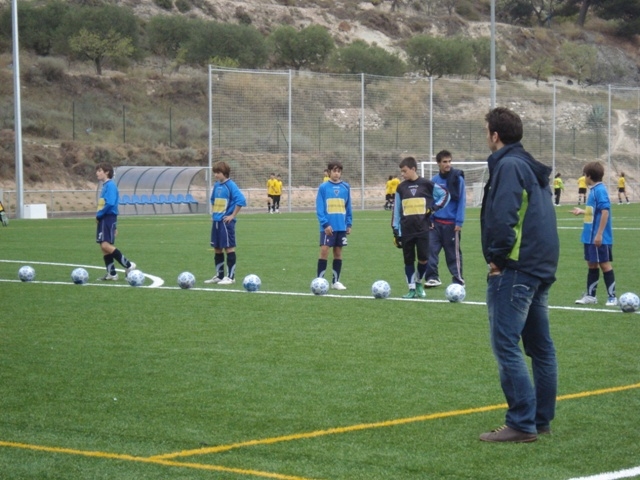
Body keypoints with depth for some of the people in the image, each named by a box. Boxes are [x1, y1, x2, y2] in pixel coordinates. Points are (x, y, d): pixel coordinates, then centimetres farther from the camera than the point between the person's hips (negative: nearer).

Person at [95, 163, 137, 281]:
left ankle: (128, 265, -9)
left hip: (109, 218, -10)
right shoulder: (105, 186, 17)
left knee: (106, 245, -17)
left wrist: (99, 214, -13)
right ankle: (111, 273, 10)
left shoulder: (110, 185, -11)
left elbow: (110, 203, -22)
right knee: (104, 247, 7)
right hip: (103, 219, 10)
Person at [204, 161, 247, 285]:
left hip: (226, 222, -8)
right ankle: (219, 276, 21)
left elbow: (241, 200, -21)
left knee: (229, 248, -3)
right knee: (217, 249, 12)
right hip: (216, 221, 8)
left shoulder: (230, 185, -12)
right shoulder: (216, 185, 11)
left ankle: (230, 277, 2)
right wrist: (213, 213, 15)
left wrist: (233, 215, -17)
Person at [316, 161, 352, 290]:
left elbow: (348, 207, 11)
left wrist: (349, 224, 6)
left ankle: (335, 281, 16)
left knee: (338, 252, 8)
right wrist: (325, 224, -16)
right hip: (328, 226, -4)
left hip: (341, 226, 4)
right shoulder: (323, 187, -5)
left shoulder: (345, 187, 5)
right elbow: (319, 208, -8)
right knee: (324, 251, -8)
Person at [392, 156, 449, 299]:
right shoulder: (401, 188, 6)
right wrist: (396, 231, 7)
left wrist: (434, 208, -5)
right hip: (406, 230, 2)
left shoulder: (426, 184, -1)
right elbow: (396, 210, 10)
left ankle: (418, 283, 19)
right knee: (409, 260, 3)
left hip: (422, 229, -2)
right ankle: (412, 289, 10)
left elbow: (445, 195, 9)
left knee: (423, 259, -6)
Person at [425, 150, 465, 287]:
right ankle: (432, 277, 5)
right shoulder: (434, 180, 5)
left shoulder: (457, 179, -7)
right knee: (430, 249, -4)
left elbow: (461, 201, -8)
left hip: (451, 223, -4)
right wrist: (429, 219, 0)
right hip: (436, 222, 4)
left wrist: (459, 222, -13)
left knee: (453, 253, 4)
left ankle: (458, 280, 14)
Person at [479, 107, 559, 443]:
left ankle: (522, 424, -11)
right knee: (540, 346, 12)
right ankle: (541, 419, 18)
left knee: (505, 345, -9)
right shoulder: (532, 168, 17)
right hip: (541, 267, 10)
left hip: (515, 270, -10)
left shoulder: (508, 166, -12)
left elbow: (503, 218, -23)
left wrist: (498, 258, -12)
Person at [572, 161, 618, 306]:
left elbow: (605, 211, -23)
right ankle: (590, 295, 22)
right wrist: (582, 211, 33)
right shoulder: (594, 190, 10)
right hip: (590, 237, 9)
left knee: (605, 264, -1)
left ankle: (612, 297, 7)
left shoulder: (600, 190, -17)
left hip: (600, 238, -9)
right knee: (592, 265, 14)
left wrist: (599, 234, -24)